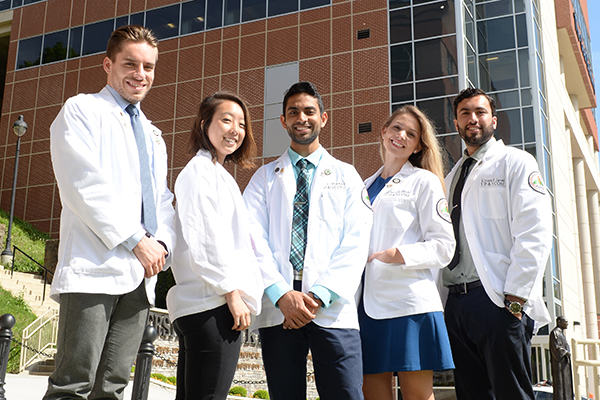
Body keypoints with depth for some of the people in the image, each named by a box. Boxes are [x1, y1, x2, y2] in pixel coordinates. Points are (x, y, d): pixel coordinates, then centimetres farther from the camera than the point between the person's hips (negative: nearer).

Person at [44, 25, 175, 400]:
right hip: (94, 269, -6)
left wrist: (162, 242, 0)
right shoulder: (81, 110, 5)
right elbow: (84, 183, -9)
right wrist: (136, 240, -12)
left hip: (142, 274, 6)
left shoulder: (153, 136, 26)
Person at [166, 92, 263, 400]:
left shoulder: (216, 174, 26)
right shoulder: (201, 171, -5)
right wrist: (231, 291, -14)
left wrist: (234, 292, 17)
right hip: (213, 305, -10)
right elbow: (202, 241, -14)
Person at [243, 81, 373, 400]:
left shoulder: (346, 176, 13)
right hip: (276, 308, 1)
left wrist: (319, 296, -11)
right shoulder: (265, 177, 15)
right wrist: (282, 294, -12)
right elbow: (254, 239, 3)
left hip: (332, 307, -1)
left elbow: (355, 243, 2)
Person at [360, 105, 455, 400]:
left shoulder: (424, 181, 5)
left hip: (409, 304, -5)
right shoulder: (365, 187, 21)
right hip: (368, 304, 5)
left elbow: (443, 246, -4)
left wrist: (394, 255, -16)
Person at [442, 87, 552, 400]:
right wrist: (443, 302, 9)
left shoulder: (516, 163, 2)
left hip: (500, 301, -6)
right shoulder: (450, 179, 21)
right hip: (455, 302, 6)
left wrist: (514, 301, -17)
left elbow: (534, 237, -9)